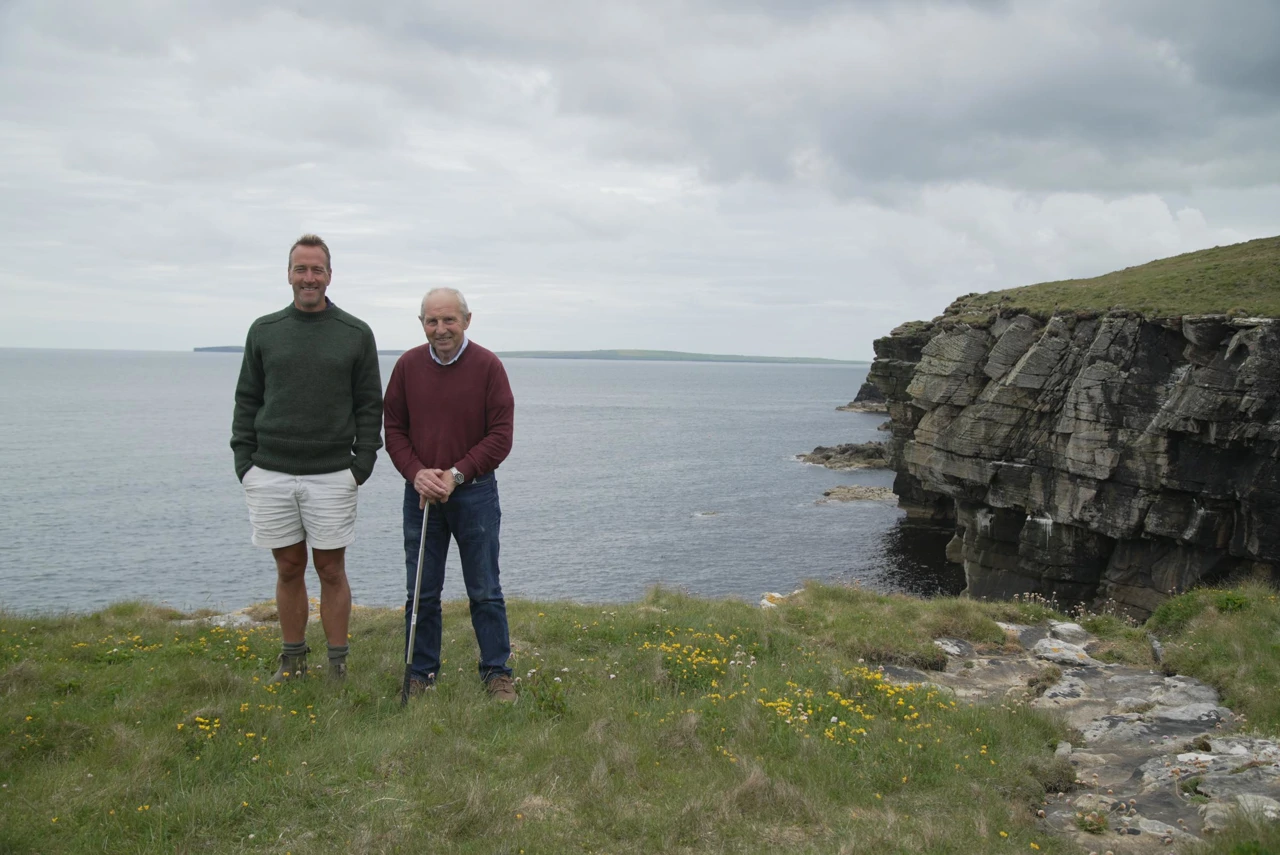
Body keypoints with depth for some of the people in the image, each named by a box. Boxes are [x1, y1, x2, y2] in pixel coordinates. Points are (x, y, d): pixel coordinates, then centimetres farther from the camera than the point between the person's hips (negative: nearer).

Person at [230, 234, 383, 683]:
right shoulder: (264, 330, 7)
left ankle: (338, 664, 16)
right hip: (271, 474, 2)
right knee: (289, 569, 11)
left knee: (331, 571, 4)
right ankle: (293, 659, 24)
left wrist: (362, 464, -5)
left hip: (332, 476, -2)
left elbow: (369, 405, 3)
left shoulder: (356, 334, 2)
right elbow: (247, 400, 10)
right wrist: (244, 460, 2)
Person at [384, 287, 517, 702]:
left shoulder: (488, 366, -7)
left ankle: (497, 673, 18)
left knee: (485, 591, 7)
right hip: (421, 494, 3)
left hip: (475, 493, -2)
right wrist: (416, 472, -11)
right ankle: (421, 675, 23)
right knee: (422, 592, 10)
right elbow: (393, 428, 5)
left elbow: (501, 435, -8)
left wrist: (456, 474, -15)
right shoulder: (408, 365, 2)